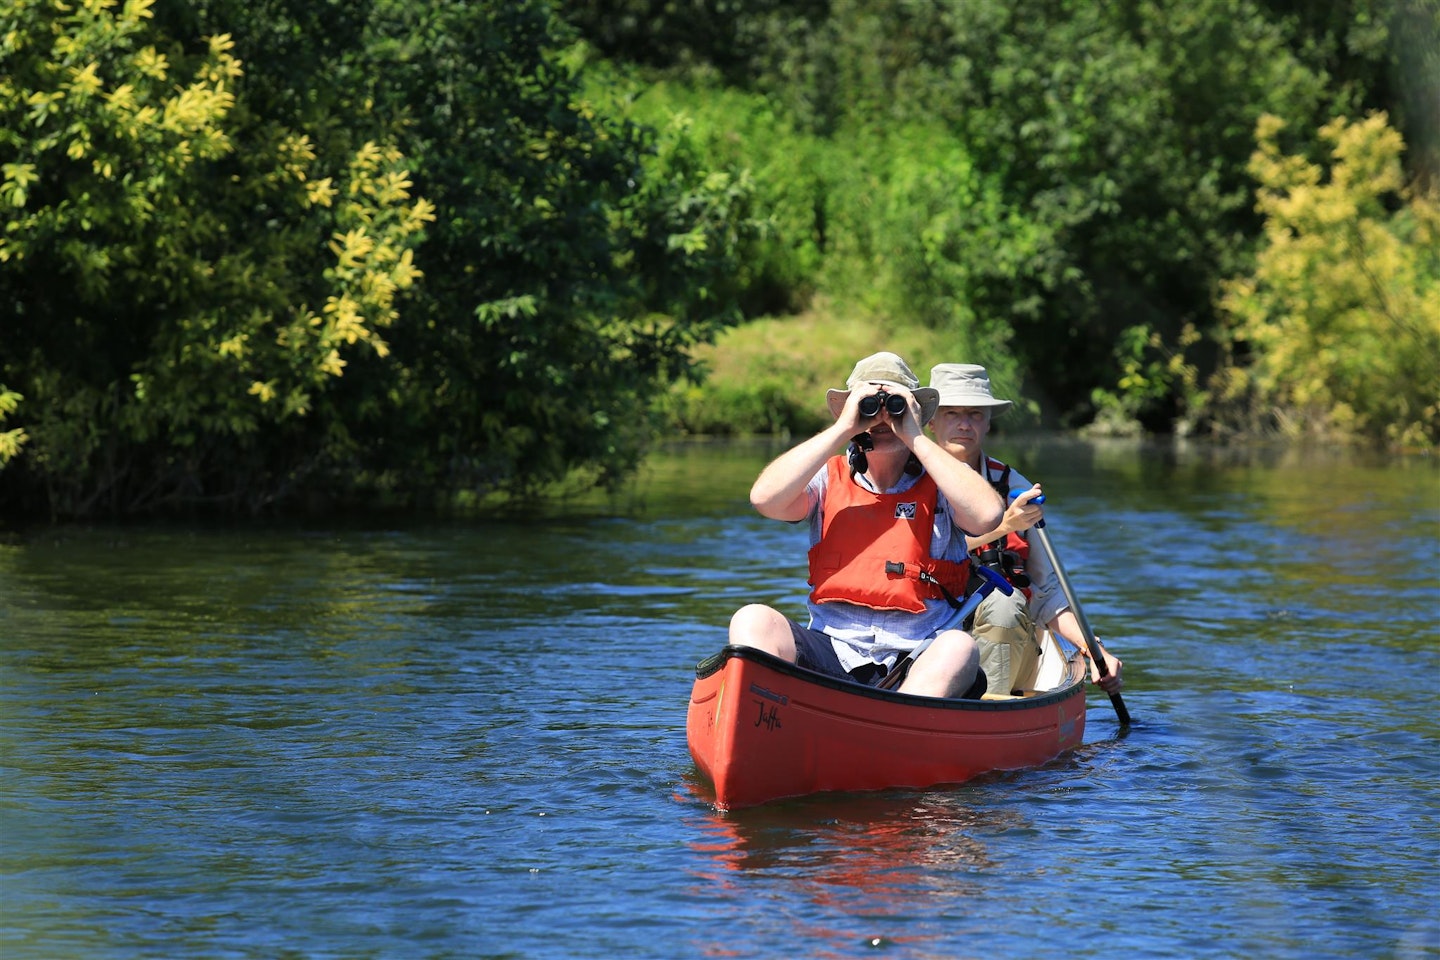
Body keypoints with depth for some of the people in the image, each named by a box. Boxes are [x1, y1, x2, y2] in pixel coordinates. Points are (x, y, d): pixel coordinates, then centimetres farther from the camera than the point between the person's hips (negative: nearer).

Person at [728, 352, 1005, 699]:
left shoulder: (939, 484, 9)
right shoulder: (829, 479, 12)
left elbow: (988, 515, -14)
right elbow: (764, 498, -8)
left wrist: (916, 438, -7)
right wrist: (842, 429, -5)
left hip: (920, 660, -1)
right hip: (831, 652, 1)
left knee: (959, 647, -34)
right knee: (753, 621, -24)